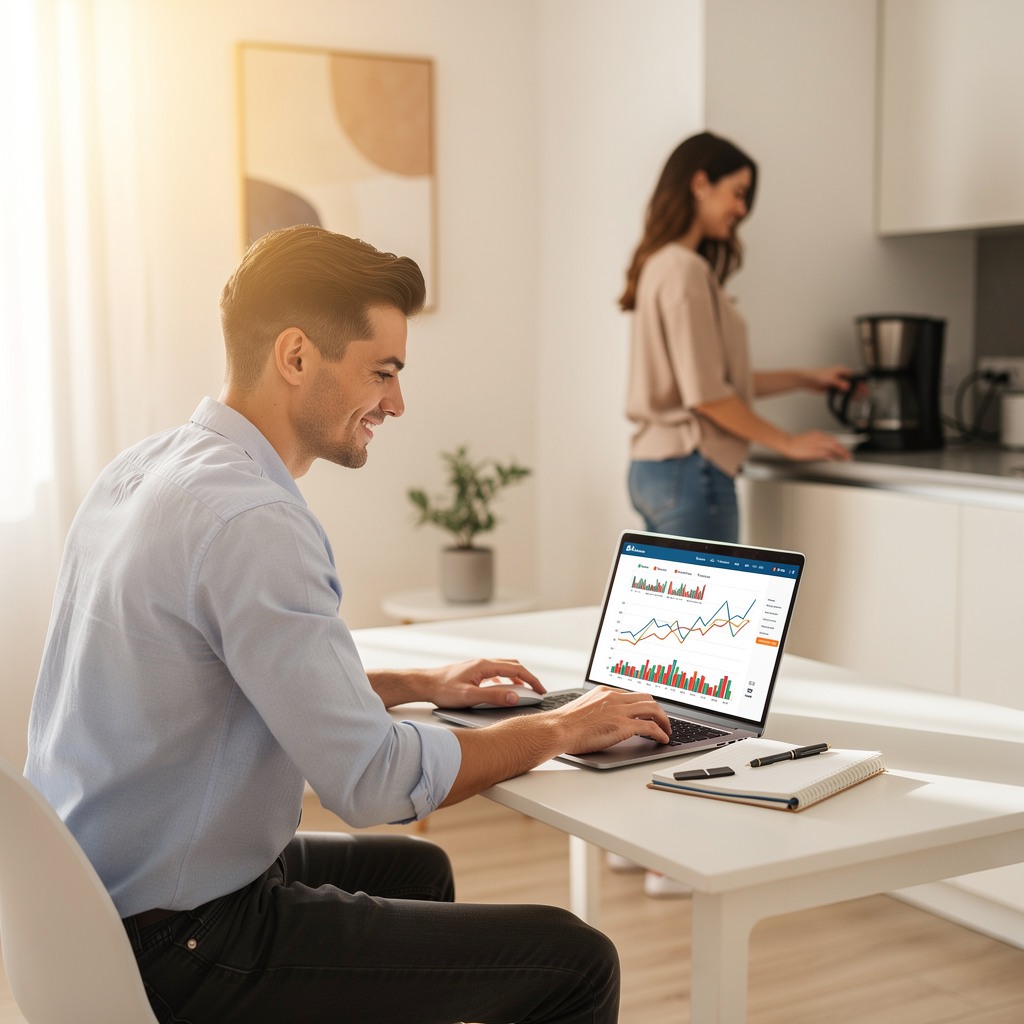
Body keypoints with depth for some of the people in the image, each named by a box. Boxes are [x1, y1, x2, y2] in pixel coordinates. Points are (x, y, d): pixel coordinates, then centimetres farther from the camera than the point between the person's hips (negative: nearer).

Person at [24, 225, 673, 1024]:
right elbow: (372, 780, -25)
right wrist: (558, 730, -10)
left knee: (415, 867, 31)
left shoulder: (143, 470, 6)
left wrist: (421, 684, 18)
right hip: (178, 951, -10)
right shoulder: (251, 522, -25)